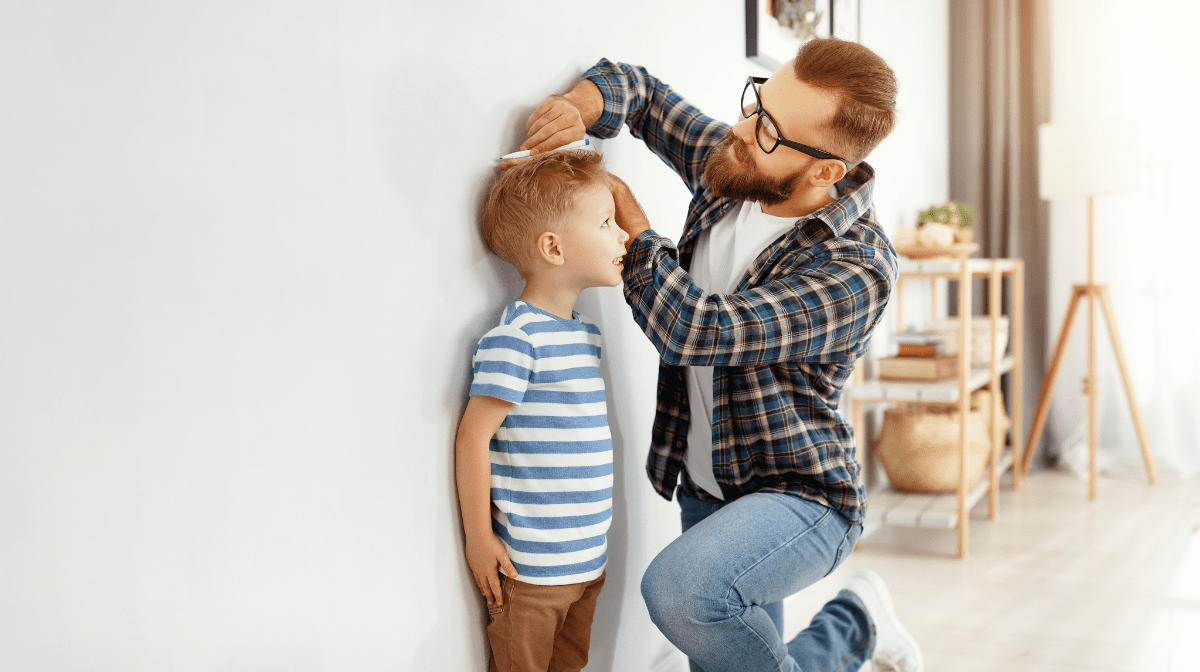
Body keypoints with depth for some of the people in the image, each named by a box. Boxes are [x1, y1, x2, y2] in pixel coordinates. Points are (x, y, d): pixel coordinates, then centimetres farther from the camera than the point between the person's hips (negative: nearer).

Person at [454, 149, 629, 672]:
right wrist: (479, 539, -13)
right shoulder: (514, 339, -18)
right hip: (529, 568, -8)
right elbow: (474, 436, -16)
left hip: (588, 559, 8)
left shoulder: (585, 334, 10)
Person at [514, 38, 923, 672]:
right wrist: (582, 104, -12)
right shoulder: (732, 163, -3)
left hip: (799, 497, -7)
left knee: (678, 587, -32)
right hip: (703, 493, 7)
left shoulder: (857, 269, -24)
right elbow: (639, 89, 11)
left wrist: (624, 215, -17)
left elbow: (696, 330, -30)